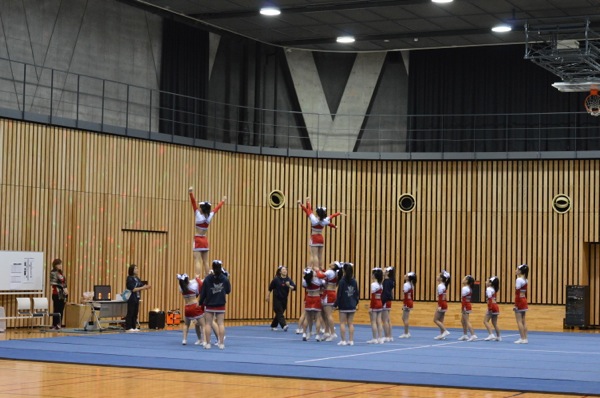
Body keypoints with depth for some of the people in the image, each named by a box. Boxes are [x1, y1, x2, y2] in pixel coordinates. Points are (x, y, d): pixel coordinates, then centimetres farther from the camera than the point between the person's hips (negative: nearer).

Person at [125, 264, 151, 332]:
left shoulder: (137, 278, 11)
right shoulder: (129, 279, -12)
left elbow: (142, 285, 10)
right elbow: (133, 289, -18)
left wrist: (146, 287, -11)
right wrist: (142, 288, -21)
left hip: (136, 298, 8)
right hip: (131, 299, -8)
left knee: (135, 313, 9)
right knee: (130, 313, -4)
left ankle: (134, 327, 15)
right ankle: (128, 328, 0)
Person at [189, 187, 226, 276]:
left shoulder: (198, 215, -10)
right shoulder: (209, 216, 3)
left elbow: (194, 204, -19)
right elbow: (216, 209, 19)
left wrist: (191, 193, -27)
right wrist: (222, 201, 34)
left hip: (198, 240, -6)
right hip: (205, 240, 6)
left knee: (197, 261, -12)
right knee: (205, 262, 10)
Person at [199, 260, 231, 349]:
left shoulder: (208, 279, -10)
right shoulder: (224, 279, -7)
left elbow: (203, 292, -6)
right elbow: (228, 291, 5)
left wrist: (201, 302, 9)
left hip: (209, 305, -1)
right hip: (221, 305, 1)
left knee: (208, 324, 6)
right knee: (221, 324, 5)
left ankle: (207, 343, 7)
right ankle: (221, 343, 5)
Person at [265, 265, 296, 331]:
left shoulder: (289, 280, -3)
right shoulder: (276, 279, -9)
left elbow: (294, 288, -14)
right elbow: (270, 288, 2)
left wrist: (289, 286, -34)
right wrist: (268, 296, 7)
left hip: (284, 299, 4)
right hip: (277, 299, -4)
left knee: (279, 313, 12)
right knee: (279, 313, -13)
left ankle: (273, 325, 27)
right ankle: (284, 326, -26)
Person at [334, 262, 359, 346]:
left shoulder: (342, 281, -12)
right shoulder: (354, 281, 2)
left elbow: (339, 294, -11)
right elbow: (356, 293, 8)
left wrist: (336, 304, -4)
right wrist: (356, 303, 20)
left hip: (343, 305, -5)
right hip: (352, 305, 5)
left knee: (342, 323, 2)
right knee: (350, 323, 9)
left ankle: (343, 340, 0)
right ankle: (351, 340, 8)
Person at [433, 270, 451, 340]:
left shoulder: (440, 286, -15)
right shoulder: (444, 285, 12)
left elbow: (440, 297, -20)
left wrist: (439, 306, -23)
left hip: (442, 304, -9)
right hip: (444, 304, 9)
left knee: (435, 320, -4)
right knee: (440, 320, 12)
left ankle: (445, 331, -11)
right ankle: (441, 334, 12)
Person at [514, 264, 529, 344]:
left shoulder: (519, 280, -16)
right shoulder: (525, 280, 11)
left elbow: (517, 293, -18)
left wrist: (516, 304, -17)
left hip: (519, 301, -9)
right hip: (524, 300, 9)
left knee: (519, 321, -5)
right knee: (523, 321, 10)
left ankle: (522, 339, -6)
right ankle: (525, 338, 10)